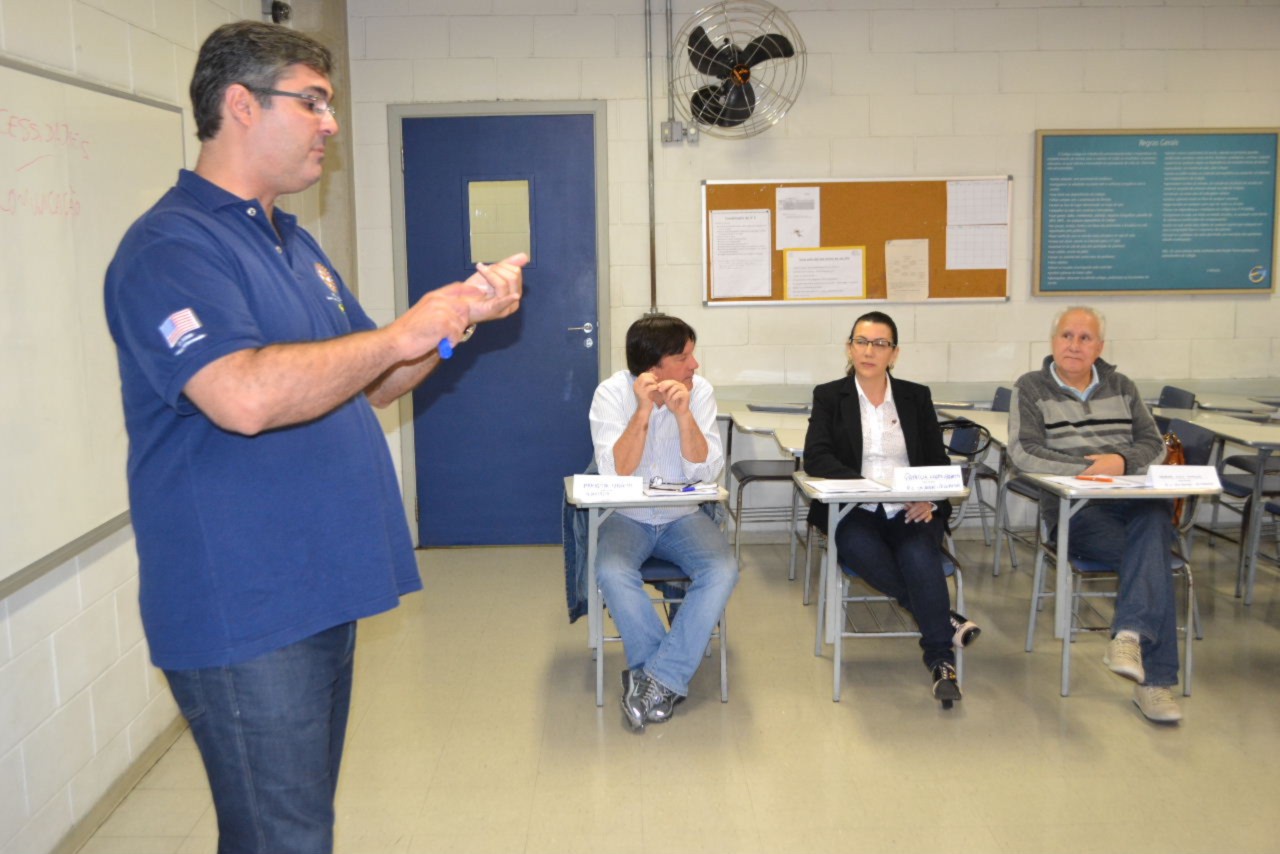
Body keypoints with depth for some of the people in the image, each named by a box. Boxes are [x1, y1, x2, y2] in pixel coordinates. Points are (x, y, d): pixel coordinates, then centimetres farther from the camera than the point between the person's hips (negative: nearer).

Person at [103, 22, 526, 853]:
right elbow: (245, 396, -31)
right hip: (244, 612, -9)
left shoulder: (296, 244, 16)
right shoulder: (170, 247, -14)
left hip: (319, 591, 9)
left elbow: (362, 385, 20)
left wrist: (459, 316, 4)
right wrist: (403, 333, -20)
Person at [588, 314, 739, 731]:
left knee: (723, 570, -27)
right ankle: (671, 677, -14)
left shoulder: (700, 391, -7)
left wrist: (683, 413, -26)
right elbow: (616, 472, -20)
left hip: (684, 517, 2)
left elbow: (706, 472, -14)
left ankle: (656, 677, -17)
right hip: (627, 518, -1)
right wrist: (644, 410, -28)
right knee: (612, 573, -32)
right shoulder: (612, 392, -11)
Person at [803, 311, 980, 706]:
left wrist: (930, 497, -13)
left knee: (920, 554, -32)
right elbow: (816, 458, -6)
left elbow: (939, 460, 10)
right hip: (854, 512, -1)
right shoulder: (829, 396, 8)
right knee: (858, 549, -35)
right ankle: (945, 620, -22)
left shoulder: (916, 396, 14)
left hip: (911, 511, 1)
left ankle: (940, 658, -26)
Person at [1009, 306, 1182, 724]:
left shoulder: (1122, 387, 22)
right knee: (1152, 555, -30)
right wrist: (1092, 469, -14)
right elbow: (1024, 452, -6)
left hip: (1135, 500, 3)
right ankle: (1154, 678, -28)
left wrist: (1121, 462, -9)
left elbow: (1154, 444, 14)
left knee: (1154, 520, -35)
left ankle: (1129, 634, -42)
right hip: (1075, 509, -3)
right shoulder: (1031, 388, 8)